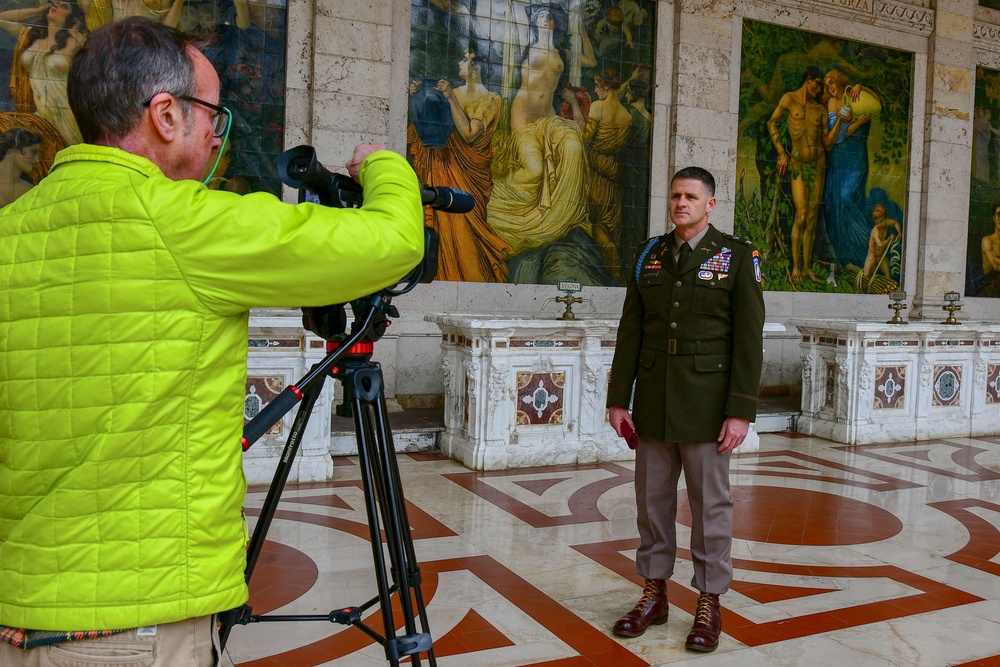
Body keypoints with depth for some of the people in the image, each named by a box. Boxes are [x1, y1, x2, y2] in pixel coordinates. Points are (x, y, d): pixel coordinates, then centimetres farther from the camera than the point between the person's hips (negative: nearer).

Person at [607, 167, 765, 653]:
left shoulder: (737, 256, -3)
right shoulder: (649, 256, 8)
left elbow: (748, 339, -7)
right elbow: (630, 333, 8)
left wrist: (740, 412, -12)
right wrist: (618, 399, 3)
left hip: (707, 405, -4)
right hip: (653, 404, 4)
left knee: (710, 503, 5)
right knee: (652, 499, 10)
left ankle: (709, 604, 20)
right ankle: (654, 594, 26)